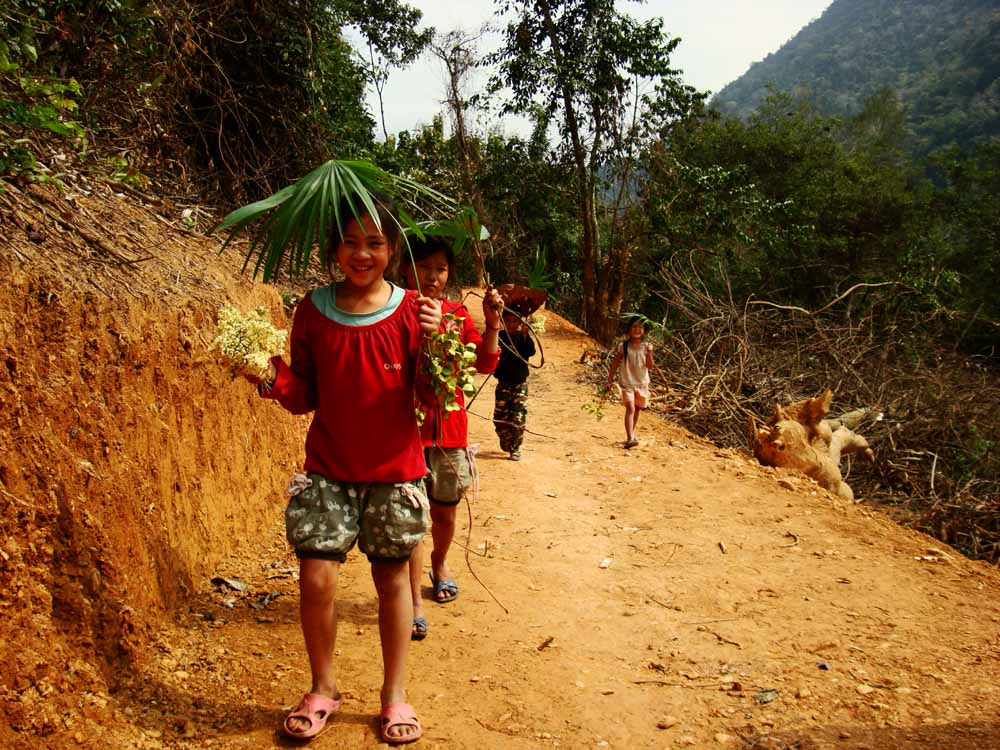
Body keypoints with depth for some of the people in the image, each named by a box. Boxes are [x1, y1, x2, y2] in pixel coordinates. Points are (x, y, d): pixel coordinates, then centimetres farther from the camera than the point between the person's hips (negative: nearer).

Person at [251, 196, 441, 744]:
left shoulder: (411, 310, -4)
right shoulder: (313, 311, 0)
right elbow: (305, 397, 4)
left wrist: (432, 342, -21)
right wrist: (276, 380, -16)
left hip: (394, 471, -1)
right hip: (327, 469, 1)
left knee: (392, 577, 8)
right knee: (316, 579, -2)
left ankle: (395, 695, 27)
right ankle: (322, 689, 23)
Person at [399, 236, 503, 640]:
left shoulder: (457, 314, 6)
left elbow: (484, 365, -2)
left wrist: (492, 322, -17)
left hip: (449, 427, 4)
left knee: (445, 513, 17)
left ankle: (439, 564, 46)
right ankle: (415, 603, 4)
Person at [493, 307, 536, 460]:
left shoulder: (523, 337, -3)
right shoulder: (499, 336, 2)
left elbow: (531, 352, -19)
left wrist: (525, 334, -32)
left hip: (520, 384, -2)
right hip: (503, 383, 2)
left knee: (517, 418, -5)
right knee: (500, 418, 3)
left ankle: (515, 448, 10)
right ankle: (506, 443, 28)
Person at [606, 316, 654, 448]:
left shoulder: (646, 347, -3)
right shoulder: (624, 347, -8)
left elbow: (650, 366, -9)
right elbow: (615, 364, 0)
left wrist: (649, 353, -25)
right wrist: (610, 380, 0)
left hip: (642, 383, 3)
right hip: (627, 383, -3)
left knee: (637, 409, 17)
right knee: (630, 408, -17)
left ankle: (631, 433, 36)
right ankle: (630, 438, -23)